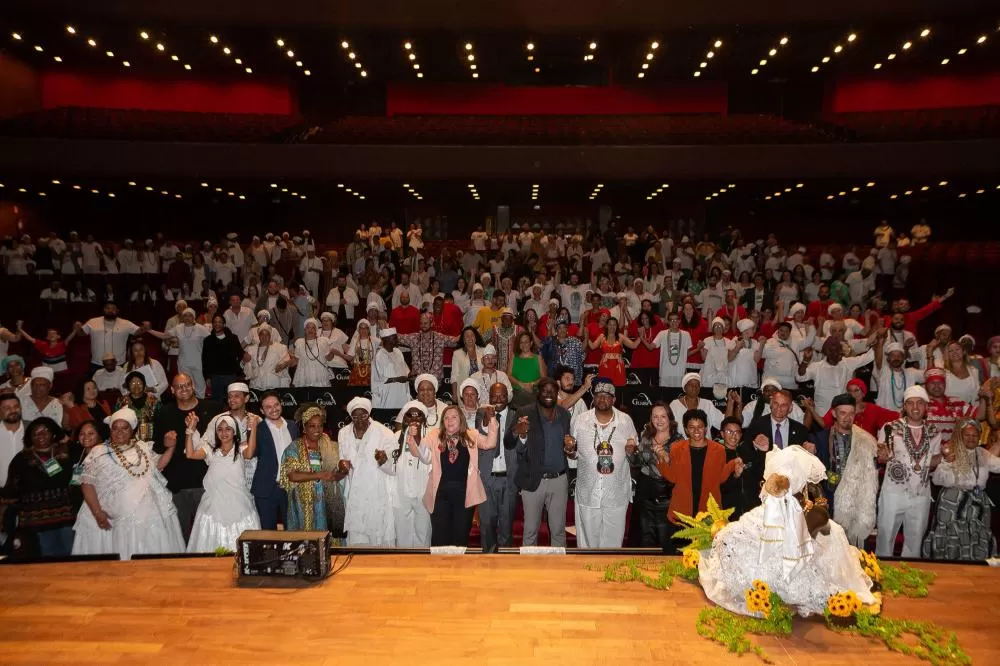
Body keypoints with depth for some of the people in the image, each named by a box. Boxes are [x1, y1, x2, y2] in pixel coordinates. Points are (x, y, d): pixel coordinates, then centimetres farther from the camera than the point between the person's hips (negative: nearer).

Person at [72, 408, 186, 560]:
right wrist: (97, 512, -11)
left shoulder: (143, 447, 10)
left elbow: (158, 465, 21)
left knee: (149, 559, 7)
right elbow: (87, 483, -4)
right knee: (119, 559, -1)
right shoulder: (98, 453, -2)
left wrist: (170, 447, 4)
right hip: (114, 520, -3)